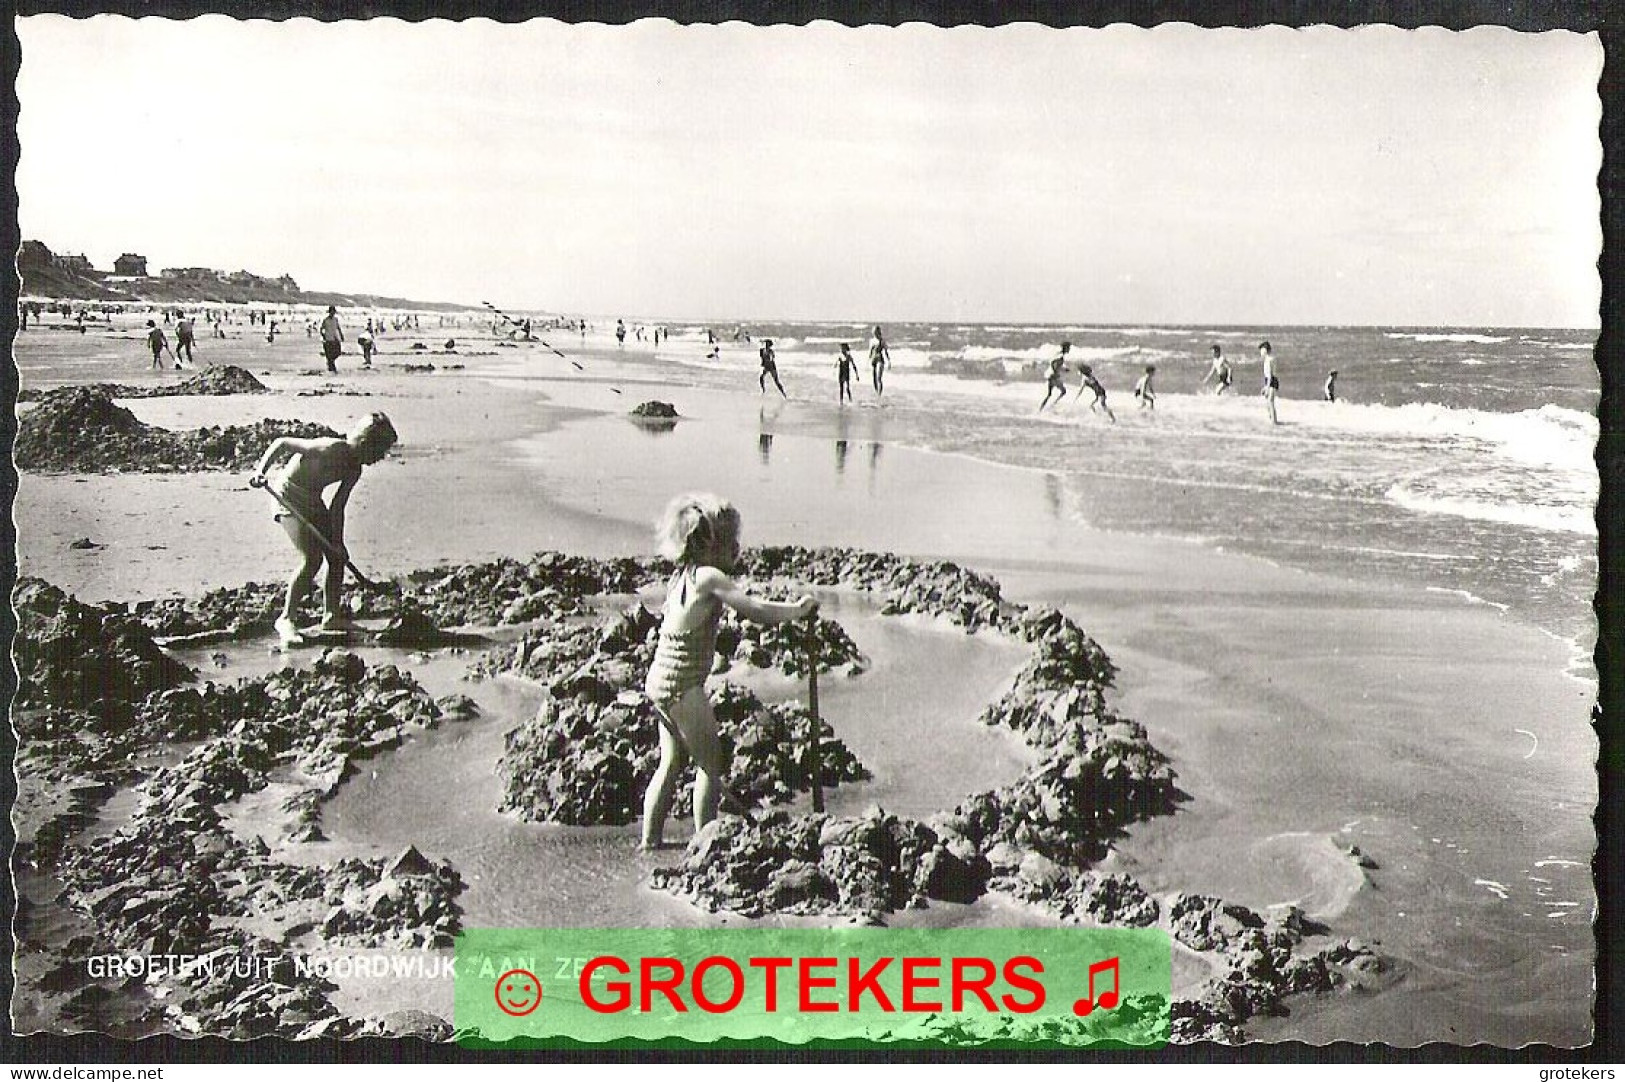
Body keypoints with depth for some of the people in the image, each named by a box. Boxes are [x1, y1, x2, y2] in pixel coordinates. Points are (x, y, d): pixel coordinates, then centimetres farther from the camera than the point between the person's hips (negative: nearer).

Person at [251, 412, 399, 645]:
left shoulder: (354, 470, 0)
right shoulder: (332, 449, -25)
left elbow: (337, 508, 5)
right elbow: (281, 443, -22)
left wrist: (338, 542, 0)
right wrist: (261, 470, -32)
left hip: (312, 501, 9)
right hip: (288, 495, -9)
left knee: (337, 557, 7)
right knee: (312, 559, -18)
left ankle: (331, 616, 18)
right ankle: (286, 619, -10)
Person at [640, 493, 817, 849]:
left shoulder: (683, 575, 11)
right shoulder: (709, 577, -16)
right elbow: (756, 611, -18)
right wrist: (799, 610, -5)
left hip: (660, 682, 9)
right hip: (681, 686, -9)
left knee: (672, 763, 17)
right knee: (711, 765, 4)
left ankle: (650, 838, 21)